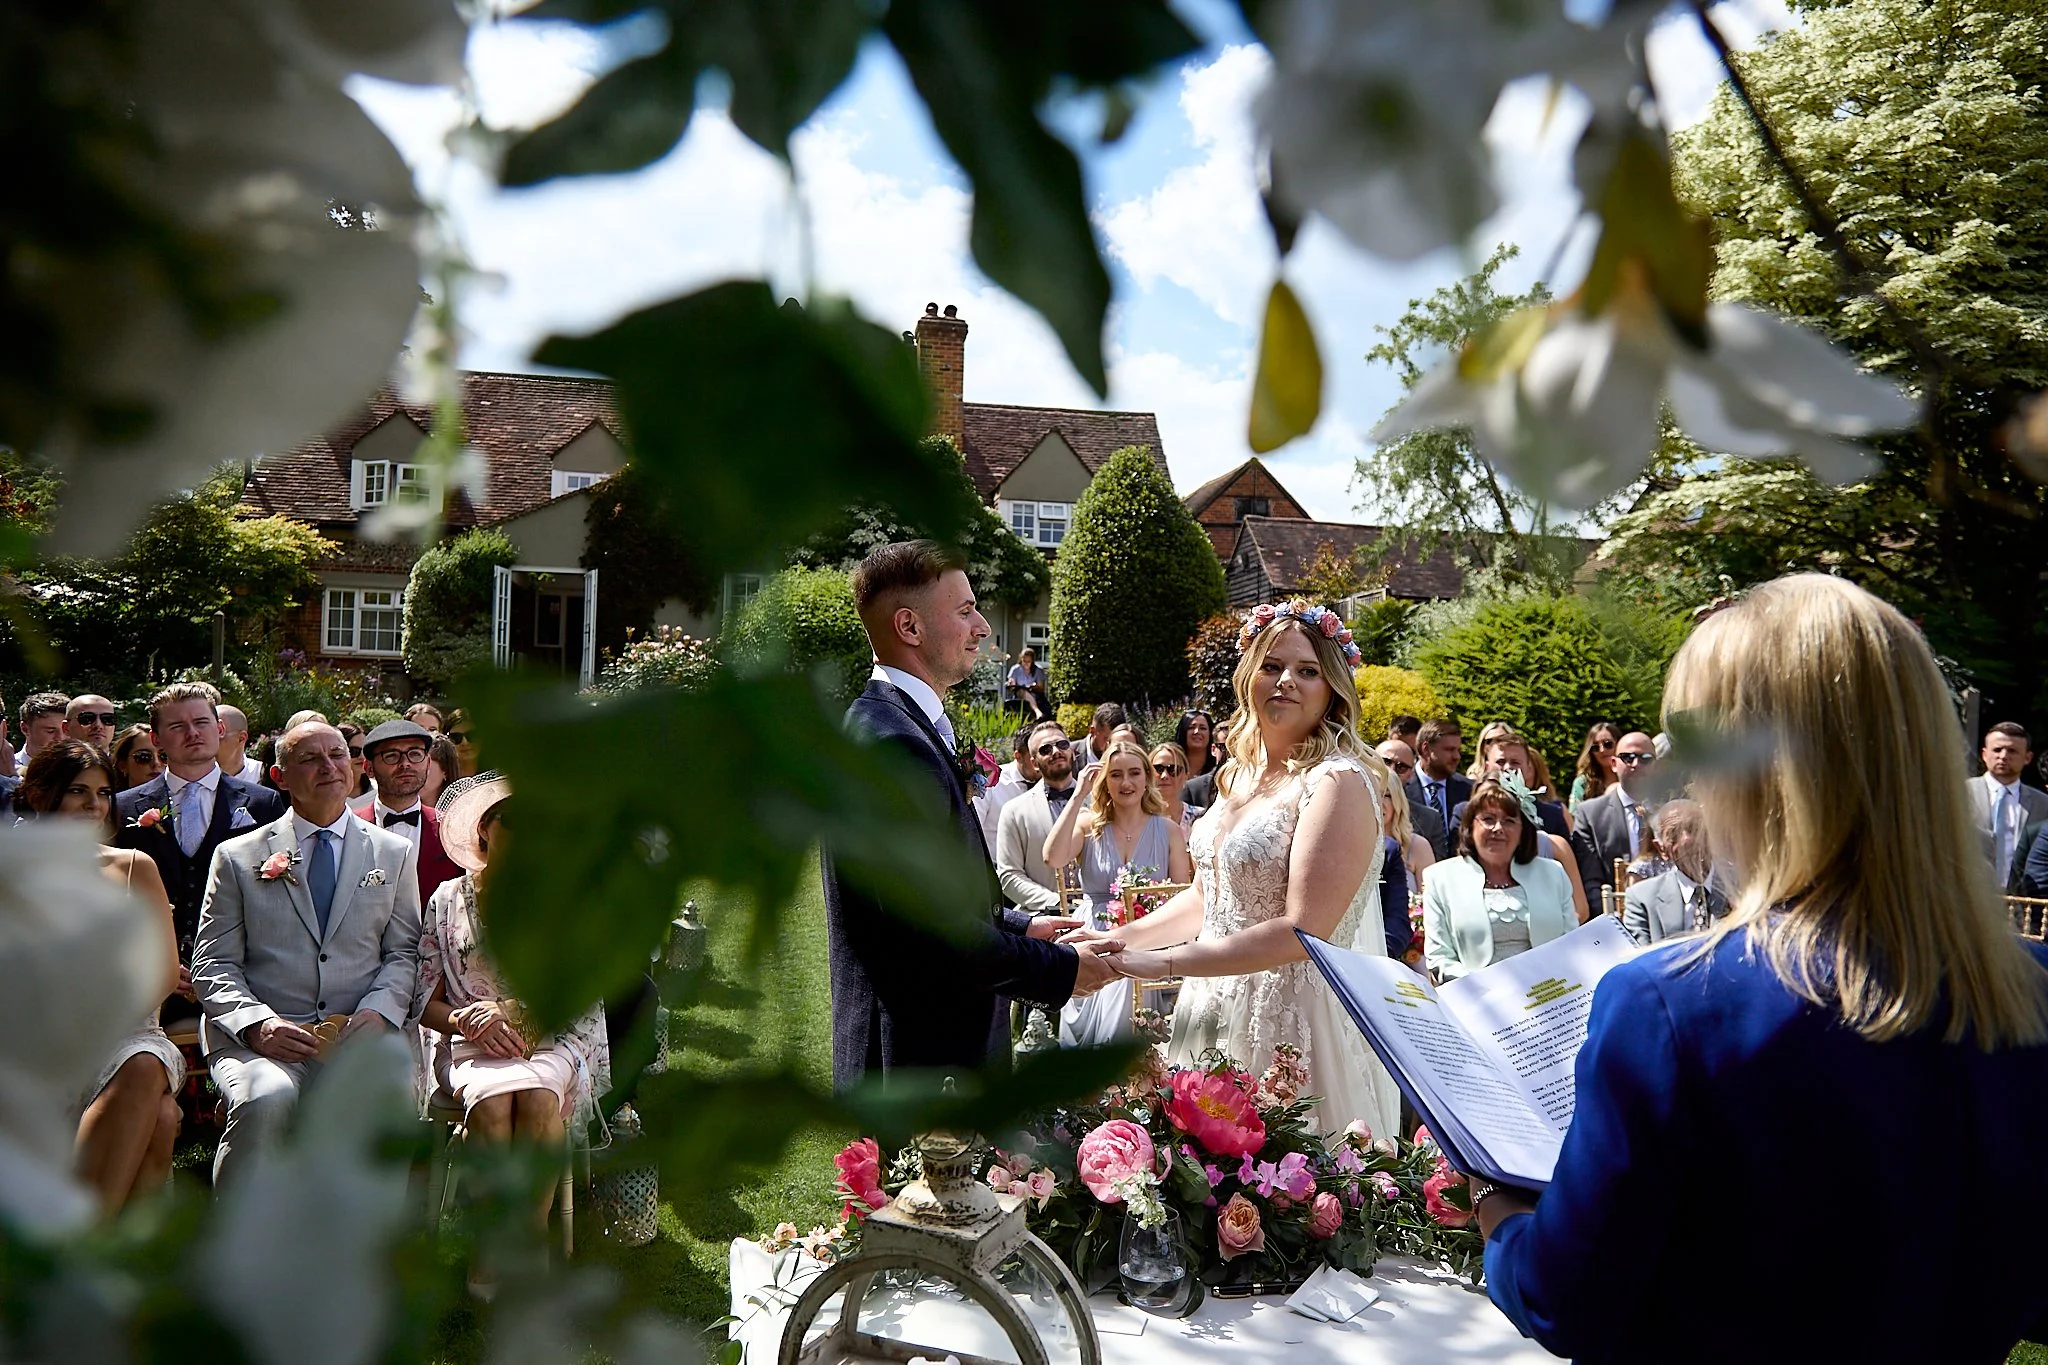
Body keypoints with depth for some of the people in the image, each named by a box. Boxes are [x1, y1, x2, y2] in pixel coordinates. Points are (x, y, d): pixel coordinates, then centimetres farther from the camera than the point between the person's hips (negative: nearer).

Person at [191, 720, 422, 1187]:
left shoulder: (394, 854, 17)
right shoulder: (237, 857, 13)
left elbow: (405, 952, 13)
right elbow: (212, 964, 9)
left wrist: (377, 1012, -8)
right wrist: (256, 1024, -11)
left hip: (362, 1034, 1)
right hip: (261, 1037, 0)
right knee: (267, 1100, -34)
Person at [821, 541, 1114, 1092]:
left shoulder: (886, 721, 11)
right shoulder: (895, 741, -23)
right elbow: (930, 926, -25)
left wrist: (1019, 925, 12)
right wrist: (1061, 969, -15)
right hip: (922, 1051, -10)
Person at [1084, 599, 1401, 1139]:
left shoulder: (1338, 782, -15)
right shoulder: (1240, 774, 9)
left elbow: (1302, 932, -22)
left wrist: (1163, 962, -22)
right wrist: (1117, 942, 7)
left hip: (1297, 1019, -7)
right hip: (1219, 1007, 7)